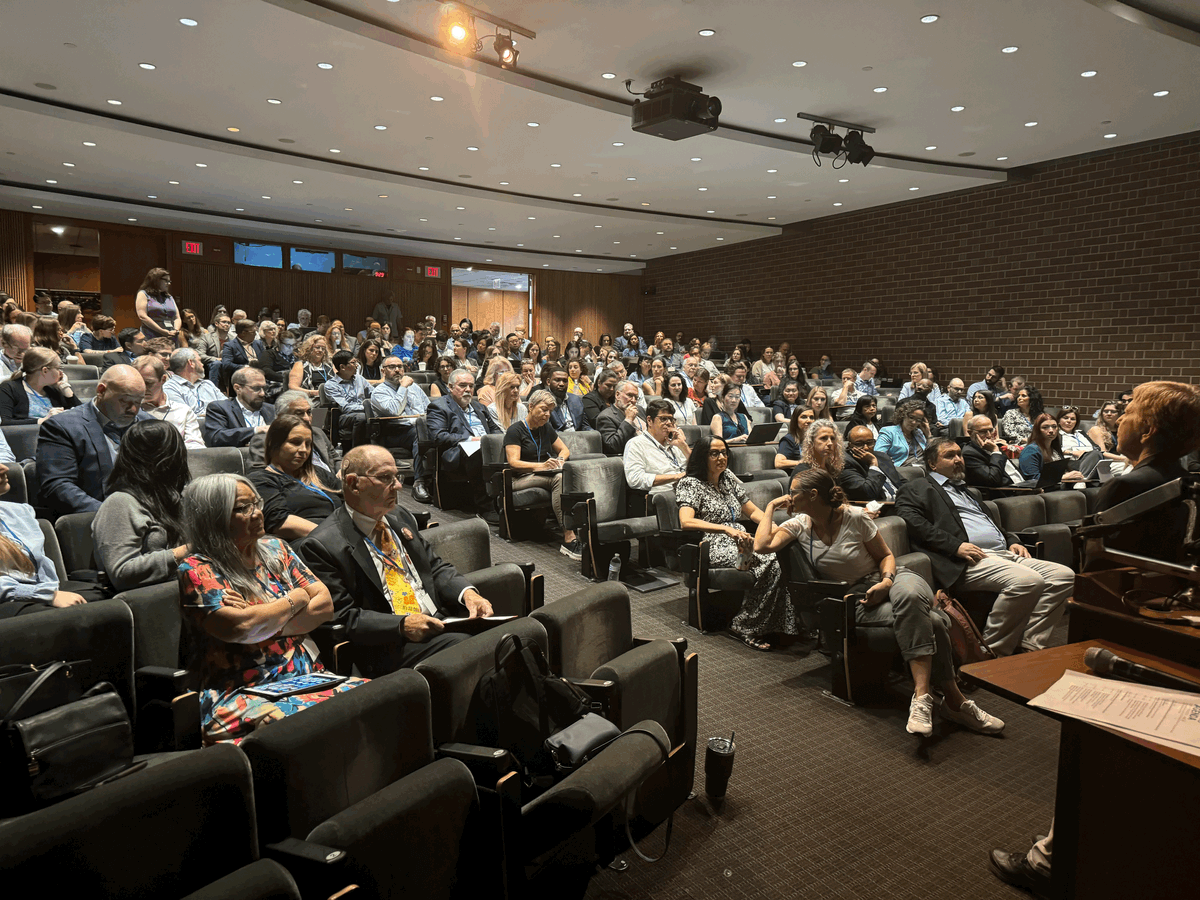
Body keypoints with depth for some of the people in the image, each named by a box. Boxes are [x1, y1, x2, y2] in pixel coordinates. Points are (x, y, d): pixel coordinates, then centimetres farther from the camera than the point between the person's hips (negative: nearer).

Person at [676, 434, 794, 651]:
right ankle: (745, 628, -20)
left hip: (741, 542, 7)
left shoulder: (728, 477, 21)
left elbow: (752, 511, 25)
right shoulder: (690, 484, -2)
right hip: (714, 549, -7)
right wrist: (727, 529, -29)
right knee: (770, 562, -30)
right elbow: (686, 522, -19)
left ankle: (782, 625, -22)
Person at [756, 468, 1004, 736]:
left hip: (889, 578, 0)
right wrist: (771, 507, -2)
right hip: (857, 601, 0)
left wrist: (886, 582, -17)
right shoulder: (800, 525, 3)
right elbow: (762, 545, -12)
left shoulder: (854, 516, -5)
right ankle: (953, 699, -25)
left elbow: (886, 556, 4)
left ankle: (922, 695, -39)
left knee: (909, 597, -40)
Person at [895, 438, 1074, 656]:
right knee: (1028, 580, -30)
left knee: (1064, 576, -9)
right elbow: (911, 520, -12)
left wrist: (1012, 541, 14)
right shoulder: (917, 489, 7)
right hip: (969, 561, -9)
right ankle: (991, 652, -18)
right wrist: (956, 545, -20)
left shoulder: (970, 491, 35)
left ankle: (1029, 647, -12)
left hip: (1004, 554, 9)